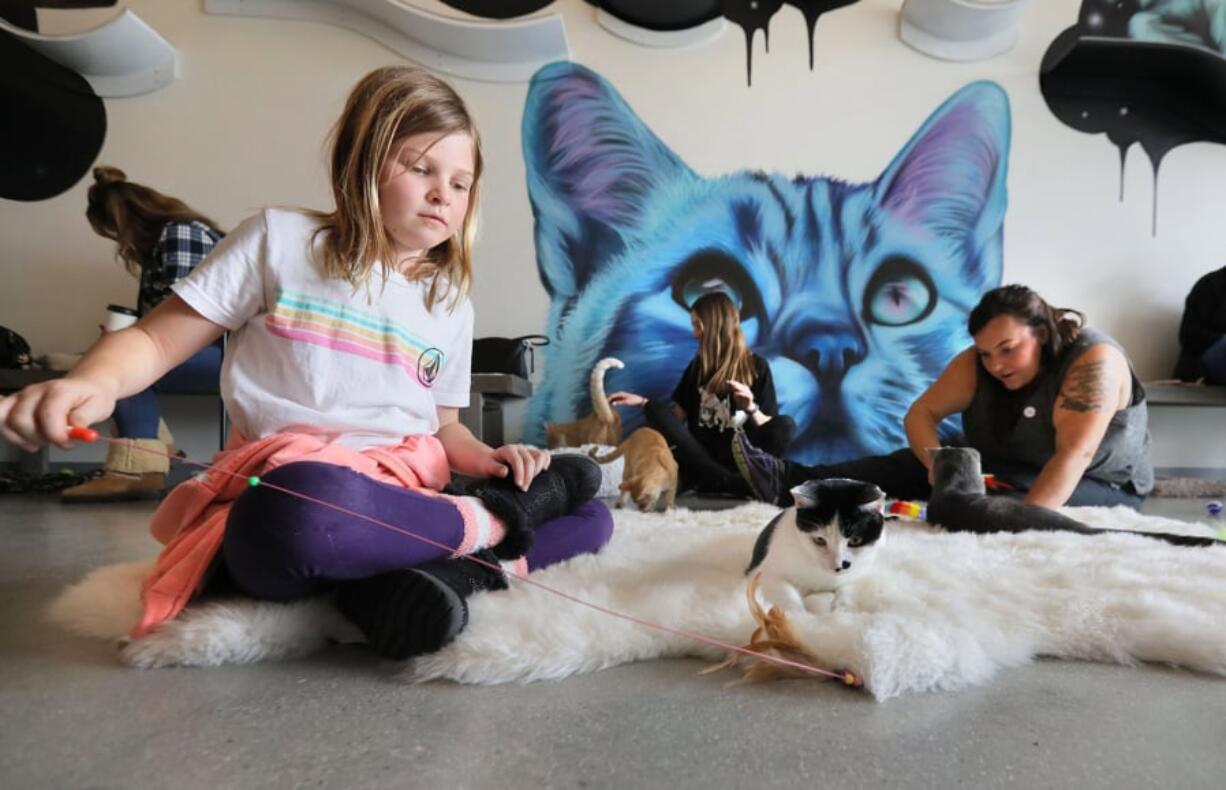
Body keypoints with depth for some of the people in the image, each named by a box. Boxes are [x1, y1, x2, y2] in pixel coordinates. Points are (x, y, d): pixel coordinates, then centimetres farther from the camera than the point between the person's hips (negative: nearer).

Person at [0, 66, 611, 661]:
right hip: (295, 490, -4)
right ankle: (489, 518, -16)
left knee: (591, 516, -6)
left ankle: (443, 572, -29)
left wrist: (484, 458, -2)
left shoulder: (451, 306, 15)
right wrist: (94, 381, -19)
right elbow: (155, 340, 4)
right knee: (304, 514, -41)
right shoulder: (280, 240, 4)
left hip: (410, 492, 5)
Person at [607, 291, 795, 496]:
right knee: (657, 411, -21)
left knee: (785, 425, -27)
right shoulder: (698, 365, 15)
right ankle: (733, 482, -34)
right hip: (700, 454, 3)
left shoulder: (756, 366, 4)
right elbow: (678, 414, 15)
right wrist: (642, 401, 4)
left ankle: (708, 479, -33)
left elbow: (770, 429, 0)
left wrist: (751, 409, -19)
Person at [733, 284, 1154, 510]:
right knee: (908, 464, -14)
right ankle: (788, 481, -27)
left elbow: (1074, 455, -34)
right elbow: (920, 414, -11)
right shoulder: (977, 362, -9)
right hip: (999, 467, 6)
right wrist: (938, 463, -32)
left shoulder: (1093, 360, -25)